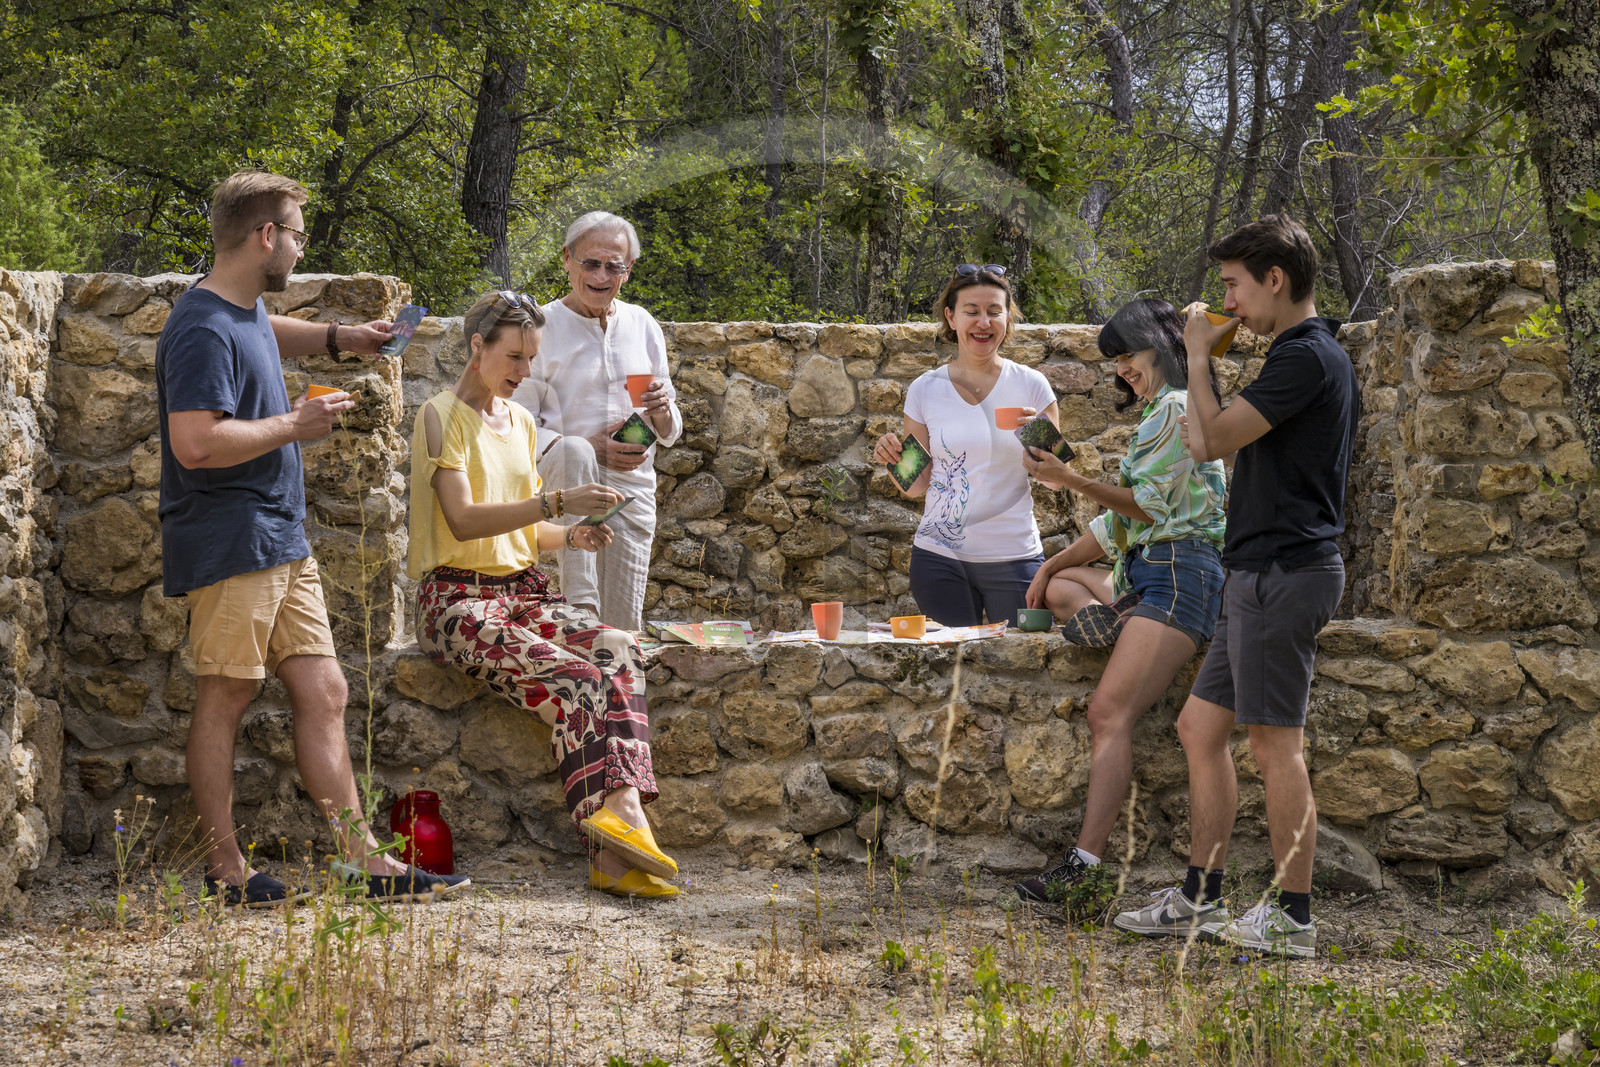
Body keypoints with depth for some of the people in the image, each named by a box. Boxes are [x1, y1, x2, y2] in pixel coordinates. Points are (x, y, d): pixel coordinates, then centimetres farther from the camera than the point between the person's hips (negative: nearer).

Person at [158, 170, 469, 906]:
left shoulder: (246, 312, 15)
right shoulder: (205, 330, -16)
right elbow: (194, 443, -27)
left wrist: (338, 339, 27)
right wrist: (292, 425, -17)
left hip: (281, 541, 10)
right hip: (229, 543, -10)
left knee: (322, 693, 5)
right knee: (223, 700, -2)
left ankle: (365, 859, 5)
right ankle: (225, 870, 5)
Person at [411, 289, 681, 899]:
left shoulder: (521, 424, 20)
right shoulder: (442, 417, -4)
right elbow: (463, 520, -17)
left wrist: (574, 538, 3)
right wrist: (558, 503, -24)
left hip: (523, 591, 6)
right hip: (458, 600, -6)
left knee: (620, 652, -24)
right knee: (575, 678, -31)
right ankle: (620, 826, -31)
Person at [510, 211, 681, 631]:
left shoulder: (643, 326, 12)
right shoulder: (541, 327, -2)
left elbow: (670, 434, 16)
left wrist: (662, 412, -8)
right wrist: (592, 449, -20)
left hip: (632, 486, 4)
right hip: (558, 484, -4)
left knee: (623, 627, -7)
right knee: (574, 451, -38)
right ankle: (581, 612, -43)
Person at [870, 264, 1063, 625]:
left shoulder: (1031, 386, 0)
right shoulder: (925, 391, 3)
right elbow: (916, 486, 10)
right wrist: (893, 458, -10)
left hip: (1014, 556, -1)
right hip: (939, 558, 1)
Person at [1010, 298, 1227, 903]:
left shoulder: (1176, 408, -6)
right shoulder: (1158, 415, 26)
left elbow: (1148, 505, -11)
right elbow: (1124, 521, 26)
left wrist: (1070, 480, -9)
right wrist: (1054, 564, 19)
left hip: (1180, 573, -11)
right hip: (1144, 571, 11)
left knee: (1111, 712, -22)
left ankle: (1085, 862, -31)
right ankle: (1094, 614, -15)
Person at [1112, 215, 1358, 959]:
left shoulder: (1306, 357, -15)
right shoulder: (1309, 354, 18)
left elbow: (1210, 440, -17)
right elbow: (1224, 447, 23)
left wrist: (1198, 357, -4)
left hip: (1282, 571, -11)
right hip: (1261, 574, 11)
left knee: (1275, 745, -7)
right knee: (1200, 726, 13)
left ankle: (1293, 918, -3)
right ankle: (1199, 899, 18)